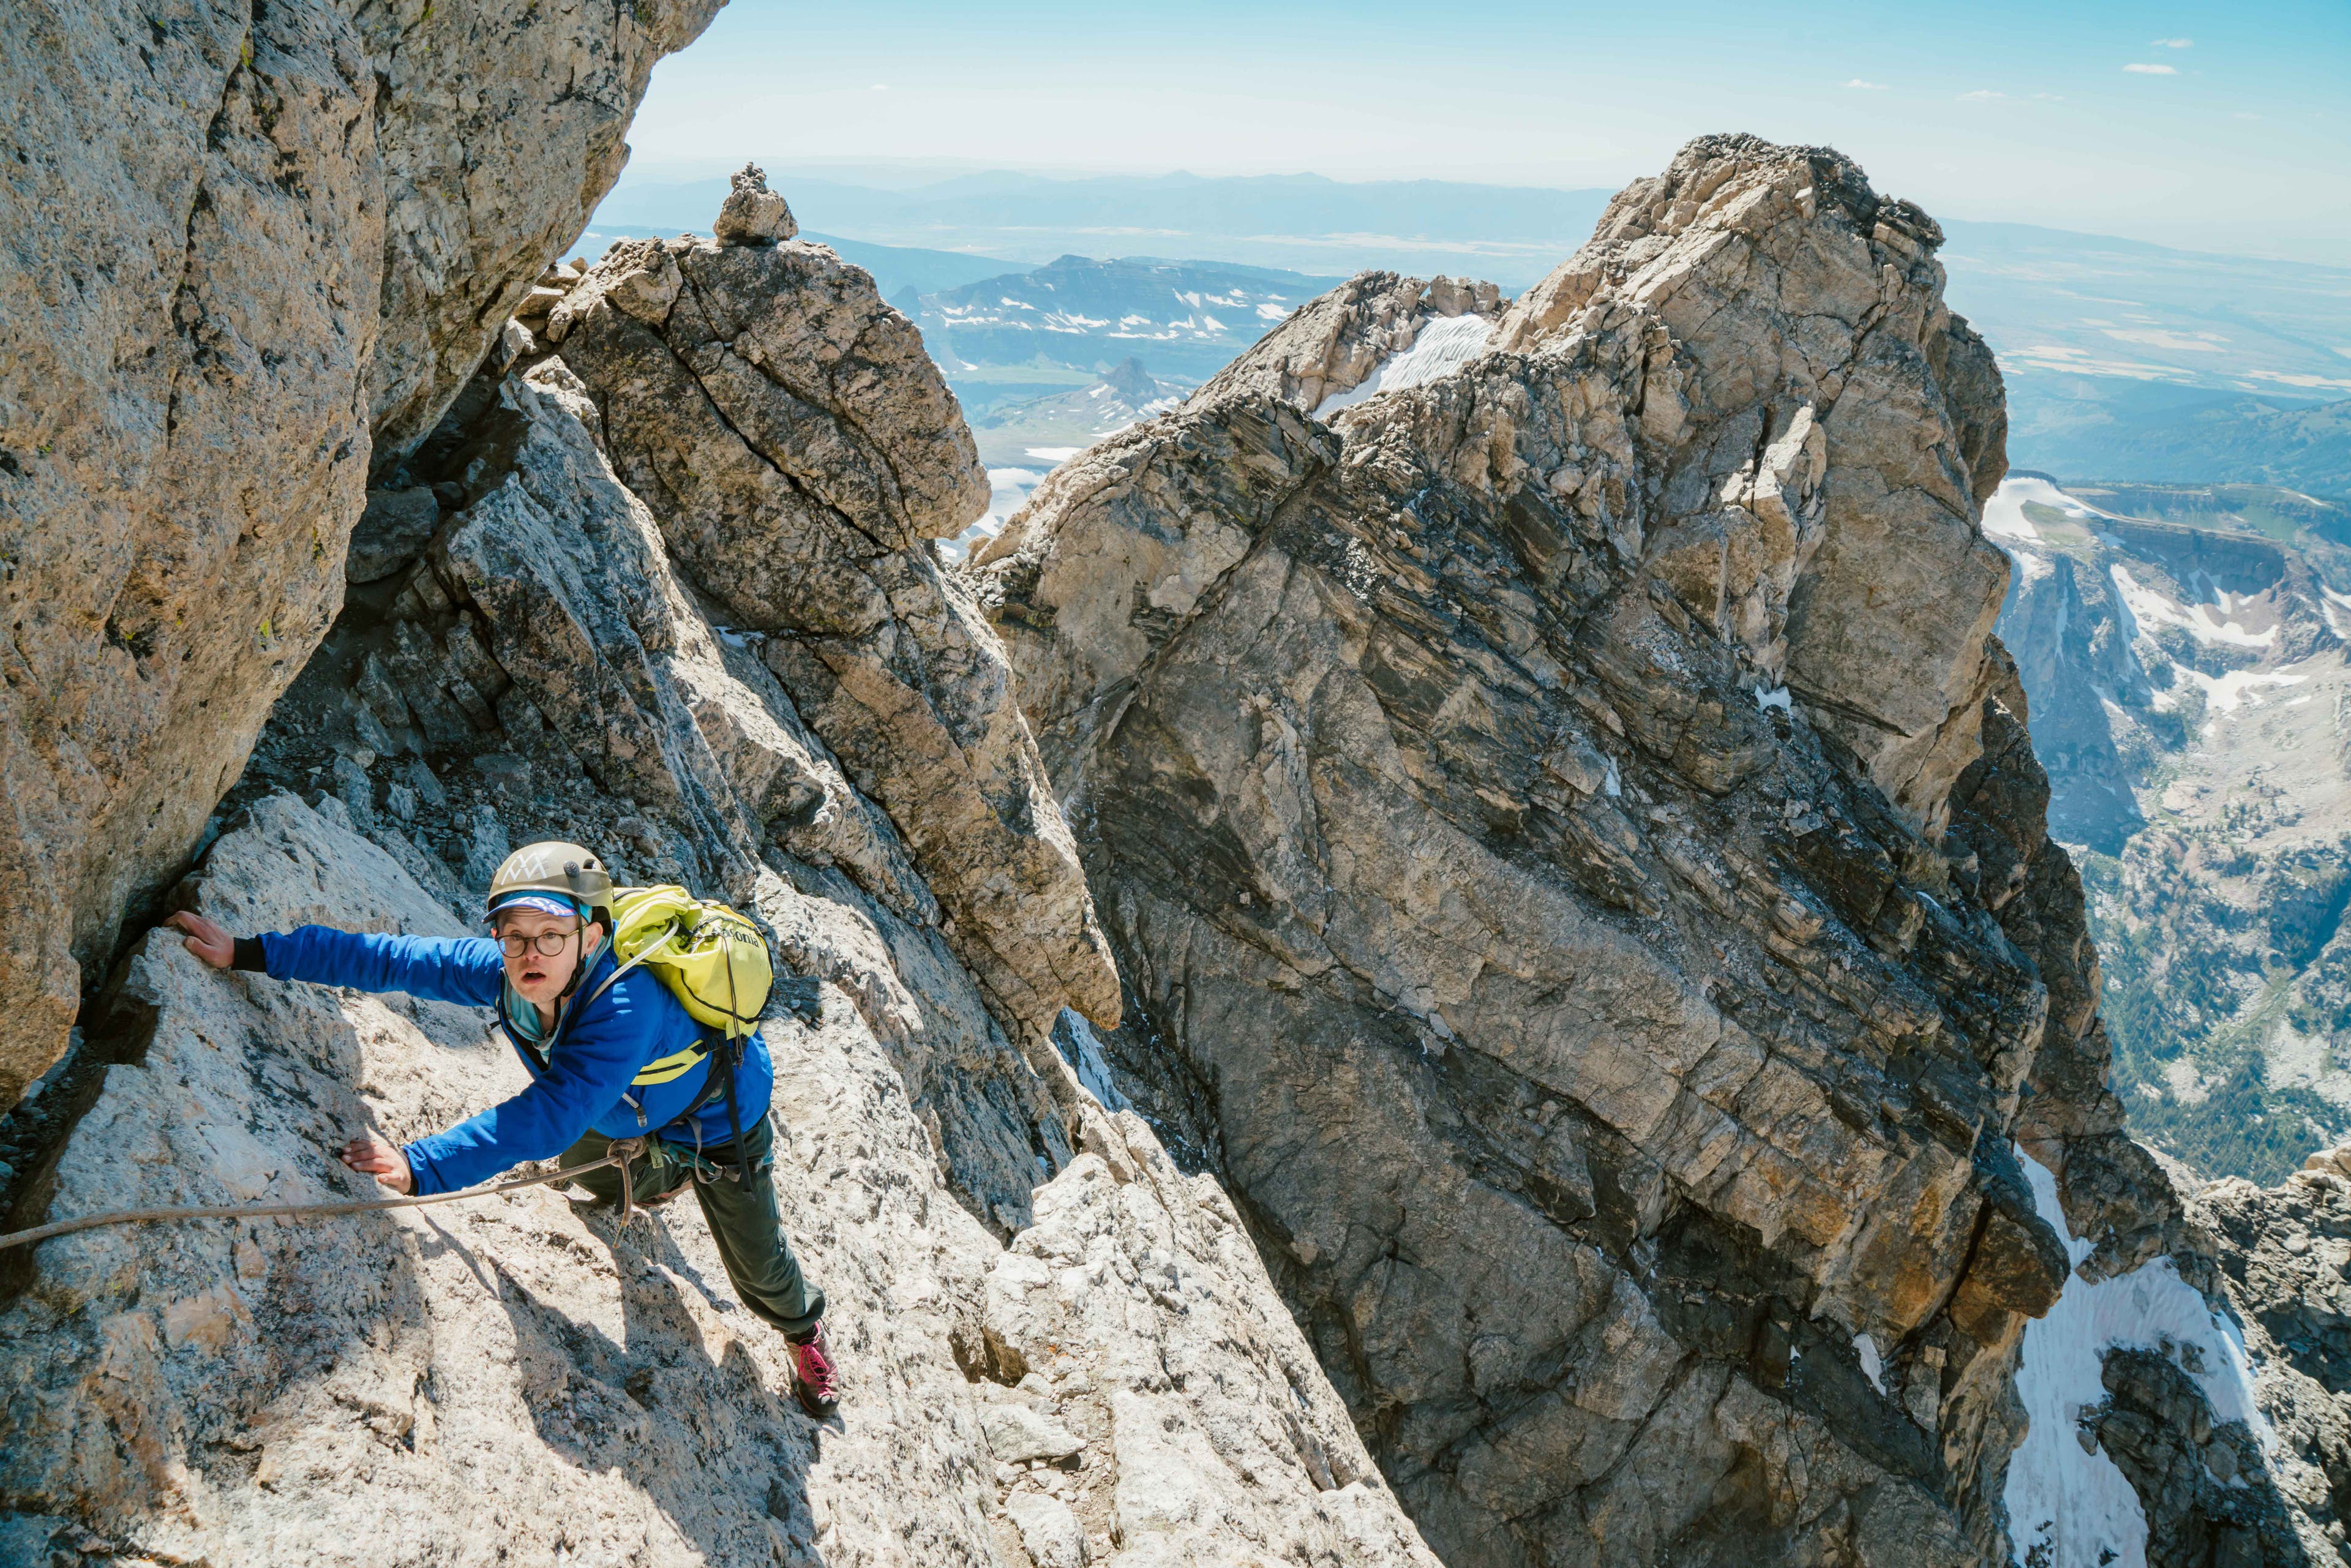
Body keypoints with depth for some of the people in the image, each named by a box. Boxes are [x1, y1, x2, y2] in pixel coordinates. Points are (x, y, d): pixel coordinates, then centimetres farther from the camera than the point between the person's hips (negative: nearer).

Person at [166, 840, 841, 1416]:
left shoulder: (626, 1002, -49)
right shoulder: (504, 971, -29)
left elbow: (552, 1114, -54)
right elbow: (387, 957, -26)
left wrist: (423, 1165, -59)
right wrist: (249, 952, -26)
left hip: (723, 1115, -6)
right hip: (635, 1110, 6)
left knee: (755, 1263, 11)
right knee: (583, 1163, 33)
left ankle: (804, 1330, 46)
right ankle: (654, 1182, 69)